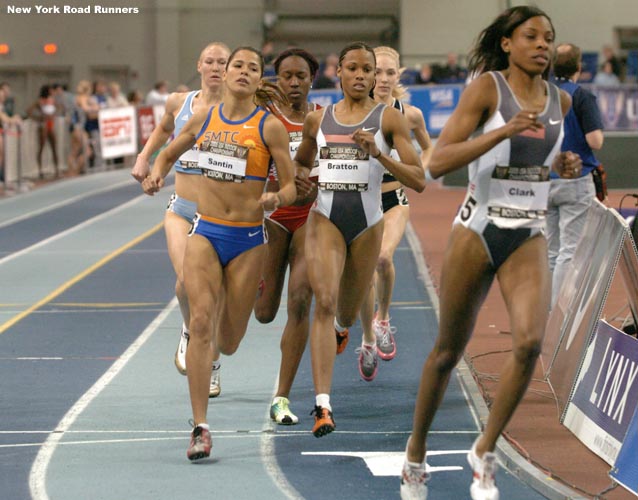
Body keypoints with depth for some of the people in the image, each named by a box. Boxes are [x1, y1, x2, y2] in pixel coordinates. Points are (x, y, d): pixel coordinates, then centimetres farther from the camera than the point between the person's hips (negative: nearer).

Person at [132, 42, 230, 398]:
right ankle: (190, 331, 13)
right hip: (182, 211, 2)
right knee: (187, 281, -19)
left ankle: (213, 366, 21)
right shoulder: (179, 103, 4)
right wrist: (144, 158, 17)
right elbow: (164, 129, 26)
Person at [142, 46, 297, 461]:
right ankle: (201, 428, -15)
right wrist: (156, 175, -1)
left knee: (228, 343, 7)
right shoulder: (204, 118, 4)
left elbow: (291, 186, -4)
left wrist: (276, 199, -26)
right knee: (201, 322, -16)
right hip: (205, 232, 2)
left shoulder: (270, 126, -5)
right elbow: (169, 154, 21)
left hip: (248, 239, -2)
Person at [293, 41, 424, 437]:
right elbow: (301, 164, 26)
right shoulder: (317, 119, 8)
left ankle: (344, 327, 58)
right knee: (325, 301, -20)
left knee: (347, 312, 15)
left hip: (368, 222, 0)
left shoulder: (389, 118, -1)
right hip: (325, 218, 0)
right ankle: (323, 405, -26)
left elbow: (419, 181, -7)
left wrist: (378, 154, -20)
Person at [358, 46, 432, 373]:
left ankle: (383, 319, 3)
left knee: (383, 257, -25)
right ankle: (368, 340, 18)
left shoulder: (409, 115, -3)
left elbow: (427, 148, 15)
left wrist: (418, 173, -1)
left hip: (395, 201, 0)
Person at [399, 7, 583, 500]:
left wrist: (566, 165, 5)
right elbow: (438, 162, -18)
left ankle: (485, 451, -2)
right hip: (478, 231, -3)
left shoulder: (561, 101, 7)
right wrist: (504, 130, -27)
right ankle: (416, 452, 27)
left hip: (529, 237, 3)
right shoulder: (486, 88, -9)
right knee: (448, 351, 7)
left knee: (530, 341, -19)